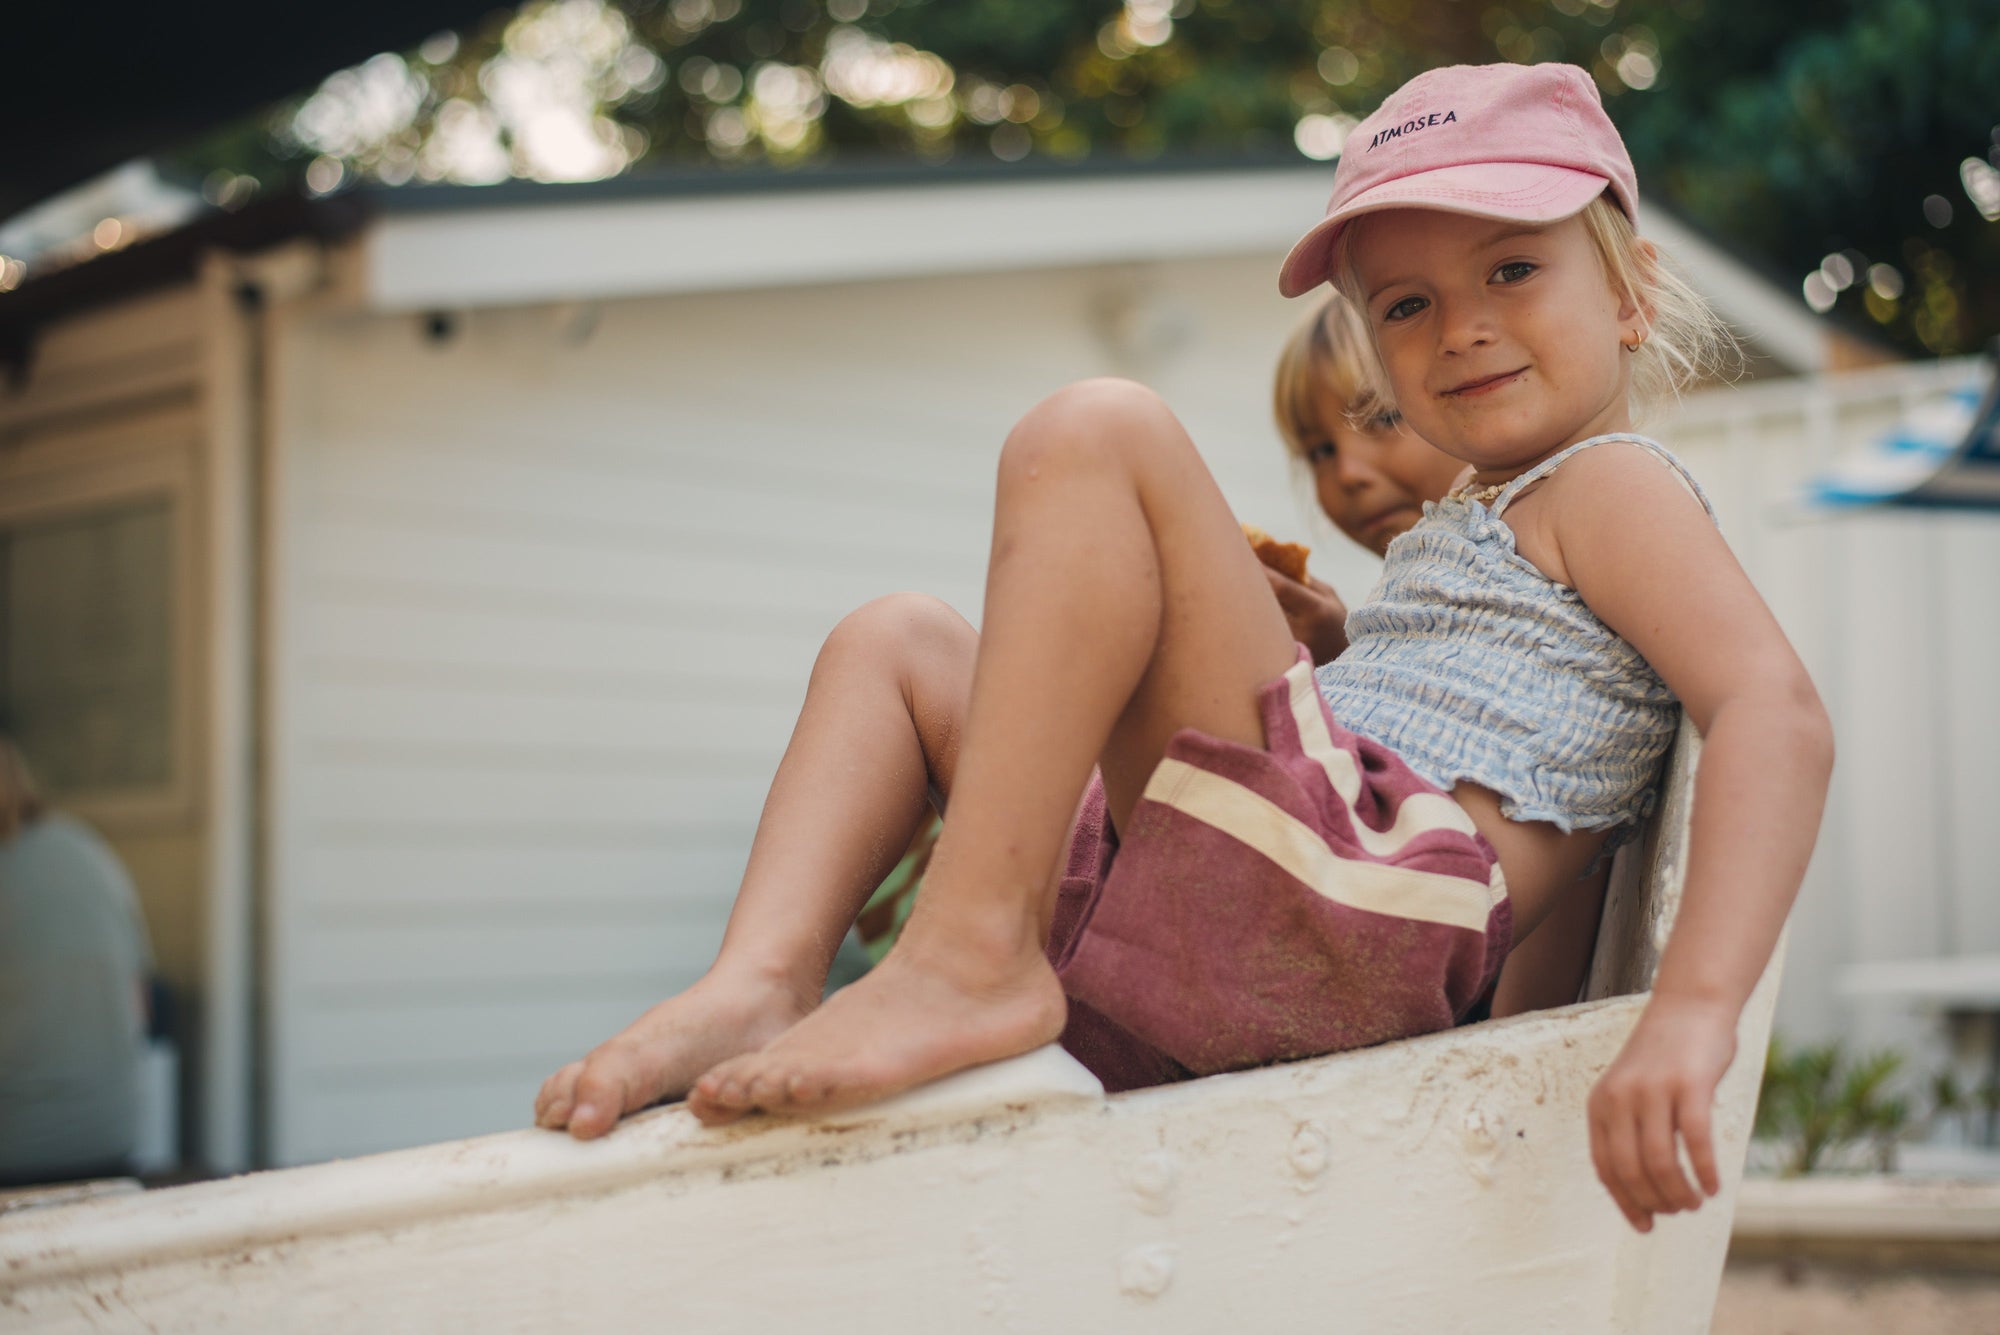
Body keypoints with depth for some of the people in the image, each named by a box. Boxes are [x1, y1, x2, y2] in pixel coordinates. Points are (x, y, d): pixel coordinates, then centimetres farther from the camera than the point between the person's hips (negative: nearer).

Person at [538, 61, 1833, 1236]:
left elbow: (1780, 717, -12)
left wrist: (1693, 1014, -26)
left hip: (1349, 890, -10)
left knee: (1102, 432, -19)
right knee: (896, 643, 21)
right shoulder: (1466, 529, 34)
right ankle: (763, 982, -8)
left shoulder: (1611, 484, 6)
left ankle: (970, 961, -25)